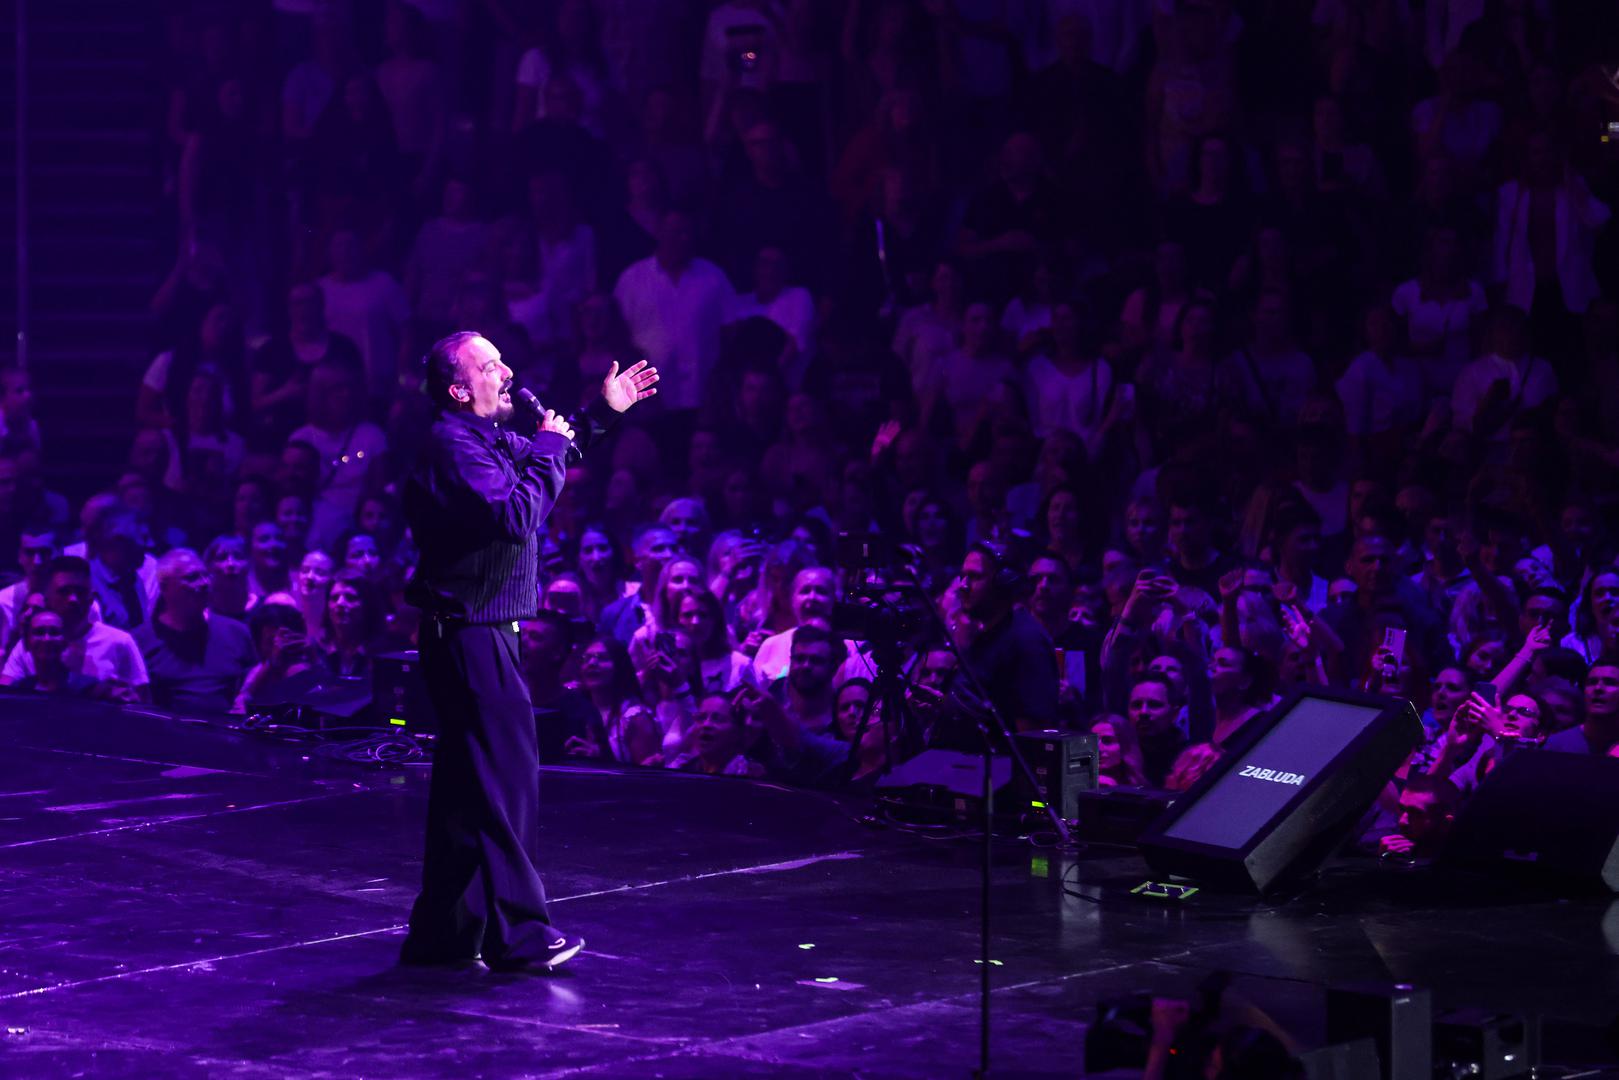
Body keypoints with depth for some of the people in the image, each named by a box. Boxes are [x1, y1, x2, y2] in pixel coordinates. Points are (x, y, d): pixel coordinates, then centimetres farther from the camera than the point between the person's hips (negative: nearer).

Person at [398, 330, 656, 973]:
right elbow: (515, 516, -27)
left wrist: (603, 412, 25)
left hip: (474, 636, 10)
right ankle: (518, 936, -6)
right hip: (470, 636, -10)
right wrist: (549, 449, -14)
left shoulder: (486, 439, 14)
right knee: (503, 778, -9)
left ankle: (443, 934, 19)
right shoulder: (452, 446, -17)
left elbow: (537, 461, 33)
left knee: (466, 786, 13)